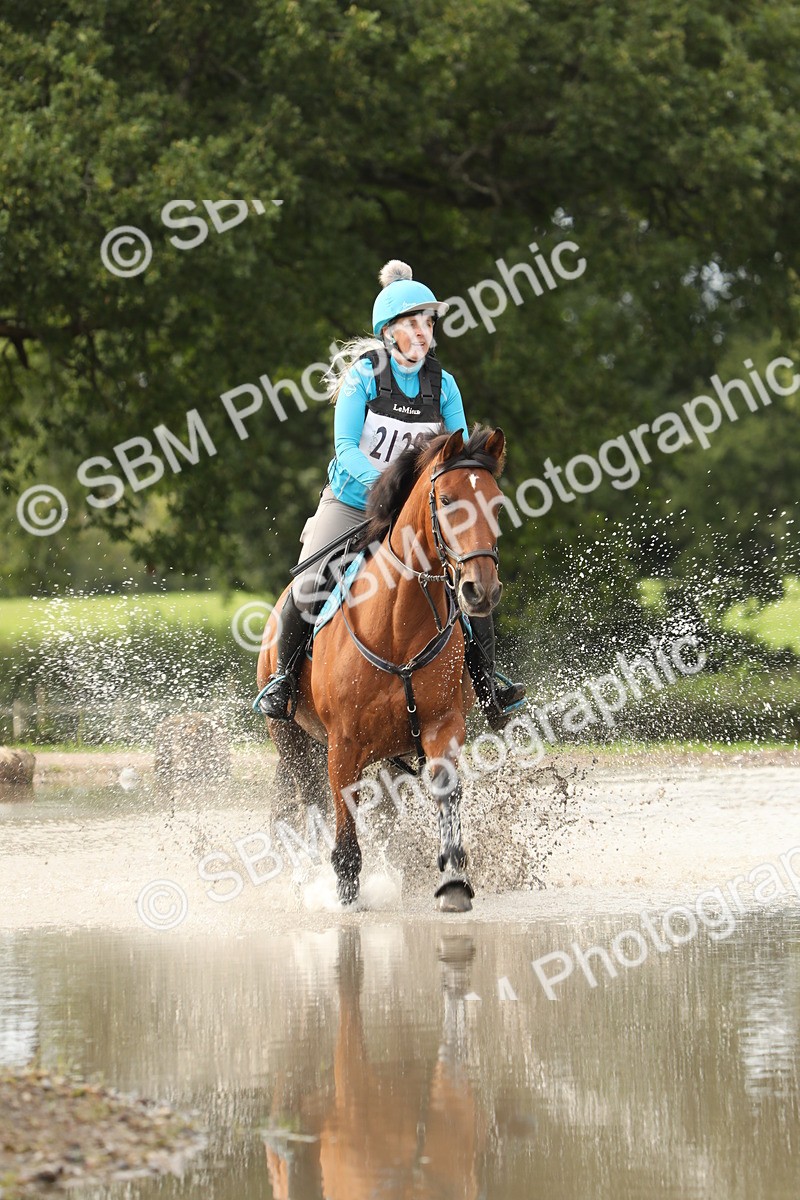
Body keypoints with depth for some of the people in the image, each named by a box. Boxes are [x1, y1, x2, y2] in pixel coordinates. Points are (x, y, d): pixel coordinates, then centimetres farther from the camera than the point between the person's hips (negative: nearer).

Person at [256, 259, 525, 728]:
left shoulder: (443, 385, -1)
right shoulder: (363, 376, -11)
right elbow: (346, 448, -18)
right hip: (351, 501, -3)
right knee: (309, 587, -23)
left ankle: (486, 683, 0)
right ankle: (283, 676, -1)